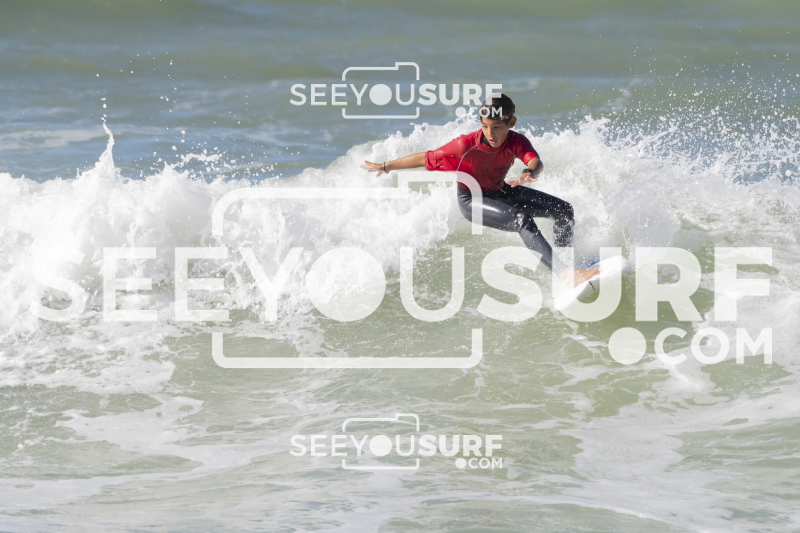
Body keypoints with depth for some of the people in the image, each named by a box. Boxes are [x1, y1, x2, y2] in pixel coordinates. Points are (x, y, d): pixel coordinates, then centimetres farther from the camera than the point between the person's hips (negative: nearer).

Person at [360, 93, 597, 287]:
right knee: (522, 220, -31)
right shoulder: (467, 145, -30)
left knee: (563, 210, 0)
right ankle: (565, 274, -41)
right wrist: (385, 167, -11)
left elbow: (536, 162, -41)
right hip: (472, 201, -6)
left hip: (499, 192, 6)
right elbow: (426, 158, -19)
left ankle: (565, 261, 13)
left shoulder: (516, 142, -21)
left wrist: (529, 173, -67)